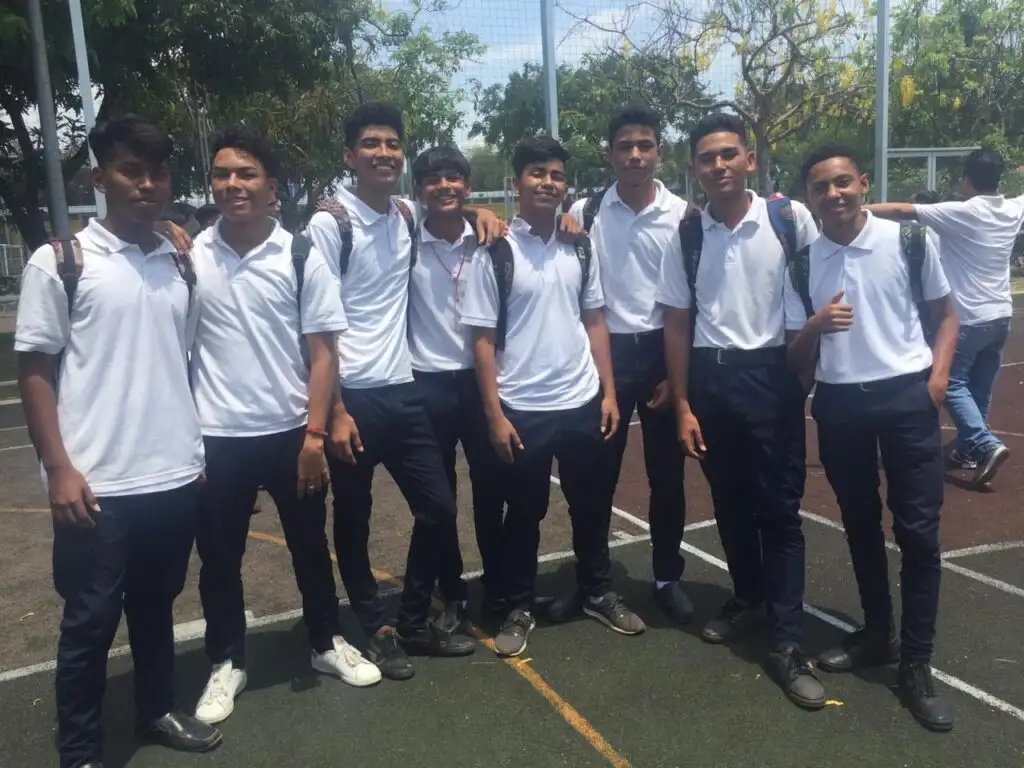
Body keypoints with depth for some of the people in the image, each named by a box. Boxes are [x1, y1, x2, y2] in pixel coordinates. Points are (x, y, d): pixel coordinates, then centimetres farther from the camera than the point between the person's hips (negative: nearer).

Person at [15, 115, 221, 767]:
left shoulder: (181, 266, 8)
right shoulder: (60, 262, -5)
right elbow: (34, 370, -4)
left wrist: (202, 450, 11)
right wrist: (59, 468, -10)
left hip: (177, 476, 4)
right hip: (98, 484, -4)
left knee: (156, 605, 19)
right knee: (90, 621, 8)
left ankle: (158, 710, 37)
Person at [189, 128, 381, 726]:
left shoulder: (303, 257, -5)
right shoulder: (190, 256, -2)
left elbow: (323, 353, -5)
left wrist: (314, 435, -10)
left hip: (289, 432, 0)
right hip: (216, 436, 1)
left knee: (310, 545, 15)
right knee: (219, 555, 12)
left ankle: (328, 643, 35)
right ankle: (228, 663, 32)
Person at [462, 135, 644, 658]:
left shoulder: (580, 248, 5)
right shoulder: (496, 253, -8)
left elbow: (595, 323, 9)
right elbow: (483, 340, -8)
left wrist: (608, 393, 4)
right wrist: (494, 414, -11)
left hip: (581, 402, 4)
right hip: (523, 409, -4)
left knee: (590, 505, 16)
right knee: (524, 513, 9)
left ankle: (598, 594, 35)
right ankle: (519, 609, 26)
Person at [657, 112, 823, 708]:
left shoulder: (791, 219, -5)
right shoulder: (687, 235, 2)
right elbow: (678, 323, 5)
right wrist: (683, 405, 2)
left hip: (773, 374, -2)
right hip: (710, 378, 3)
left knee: (779, 508, 1)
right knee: (730, 501, 15)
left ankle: (788, 643, 10)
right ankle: (748, 598, 37)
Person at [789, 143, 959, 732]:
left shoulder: (909, 240, -3)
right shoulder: (801, 261, 1)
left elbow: (947, 313, 8)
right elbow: (796, 357, 3)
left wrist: (939, 373, -9)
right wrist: (816, 325, -18)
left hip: (907, 396, -2)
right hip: (839, 403, 3)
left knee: (918, 531, -2)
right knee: (861, 526, 14)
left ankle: (917, 665, 10)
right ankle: (878, 634, 33)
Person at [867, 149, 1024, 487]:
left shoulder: (961, 213, -15)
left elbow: (902, 210, -18)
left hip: (969, 317, -7)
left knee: (953, 384, 1)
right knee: (980, 388, 14)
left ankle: (987, 445, -14)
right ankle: (969, 449, 22)